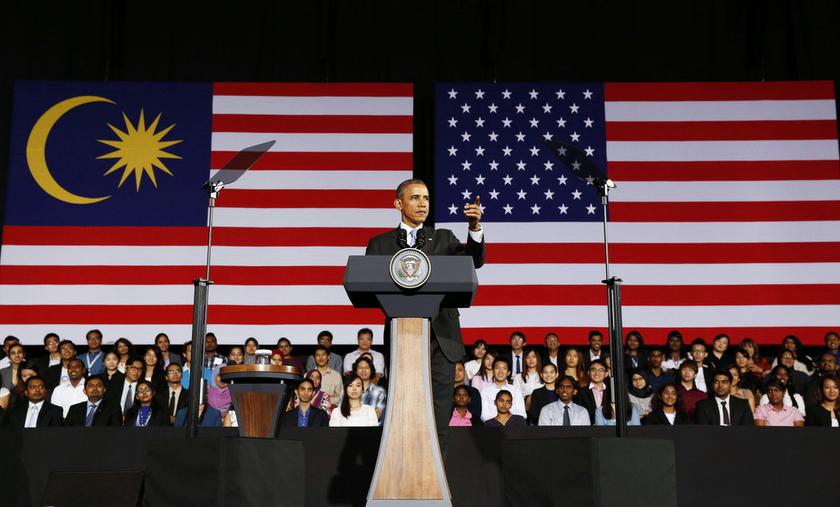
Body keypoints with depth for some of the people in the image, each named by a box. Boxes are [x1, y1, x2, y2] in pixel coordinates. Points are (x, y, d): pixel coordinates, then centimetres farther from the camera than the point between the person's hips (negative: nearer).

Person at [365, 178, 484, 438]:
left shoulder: (443, 239, 14)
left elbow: (474, 260, -3)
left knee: (439, 415, -1)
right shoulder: (380, 244, 11)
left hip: (441, 338, 1)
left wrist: (475, 228, -22)